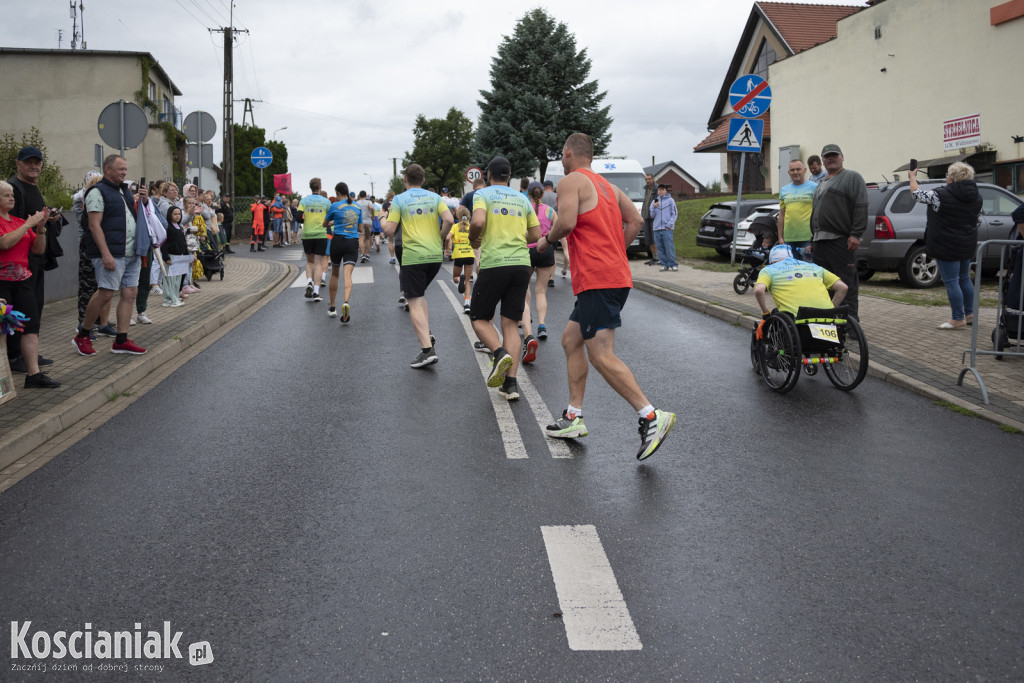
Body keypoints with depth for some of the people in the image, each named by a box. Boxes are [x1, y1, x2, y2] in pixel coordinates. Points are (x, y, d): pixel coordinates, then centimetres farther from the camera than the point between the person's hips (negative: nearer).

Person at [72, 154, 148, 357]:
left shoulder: (125, 191, 18)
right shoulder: (98, 192, -7)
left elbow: (134, 216, 27)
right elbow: (94, 225, -14)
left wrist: (143, 201, 7)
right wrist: (106, 254, -22)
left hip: (131, 252, 8)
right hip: (111, 253, -8)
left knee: (130, 293, 4)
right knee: (105, 293, -10)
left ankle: (121, 341, 9)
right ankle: (82, 336, 5)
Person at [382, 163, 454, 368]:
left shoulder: (399, 200, -2)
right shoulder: (435, 197, 8)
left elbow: (389, 231, -7)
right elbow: (448, 220, -7)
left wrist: (383, 219, 15)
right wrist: (440, 240, 9)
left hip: (412, 257, -5)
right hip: (435, 255, 5)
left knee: (414, 303, -3)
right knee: (419, 295, 26)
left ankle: (427, 349, -12)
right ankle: (426, 334, 19)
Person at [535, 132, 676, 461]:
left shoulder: (570, 181, -4)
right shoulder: (607, 186, 21)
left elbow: (566, 222, -19)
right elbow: (636, 221, 16)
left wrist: (547, 240, 0)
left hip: (597, 280, -10)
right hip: (616, 274, 10)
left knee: (601, 356, -12)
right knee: (571, 340, 17)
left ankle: (651, 416, -17)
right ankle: (573, 417, 19)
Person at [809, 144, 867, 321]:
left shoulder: (852, 177, 0)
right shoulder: (821, 184, 25)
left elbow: (861, 208, -10)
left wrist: (855, 234, -18)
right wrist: (812, 241, 23)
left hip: (841, 241, -8)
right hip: (820, 242, 8)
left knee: (846, 285, -7)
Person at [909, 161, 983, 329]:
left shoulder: (941, 195, -18)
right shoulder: (976, 196, 4)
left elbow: (916, 193, -8)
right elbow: (978, 220, 14)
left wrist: (912, 176, 10)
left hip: (947, 246, -8)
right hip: (967, 246, 8)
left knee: (951, 281, -2)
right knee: (964, 278, 20)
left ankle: (958, 319, 1)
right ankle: (970, 314, 28)